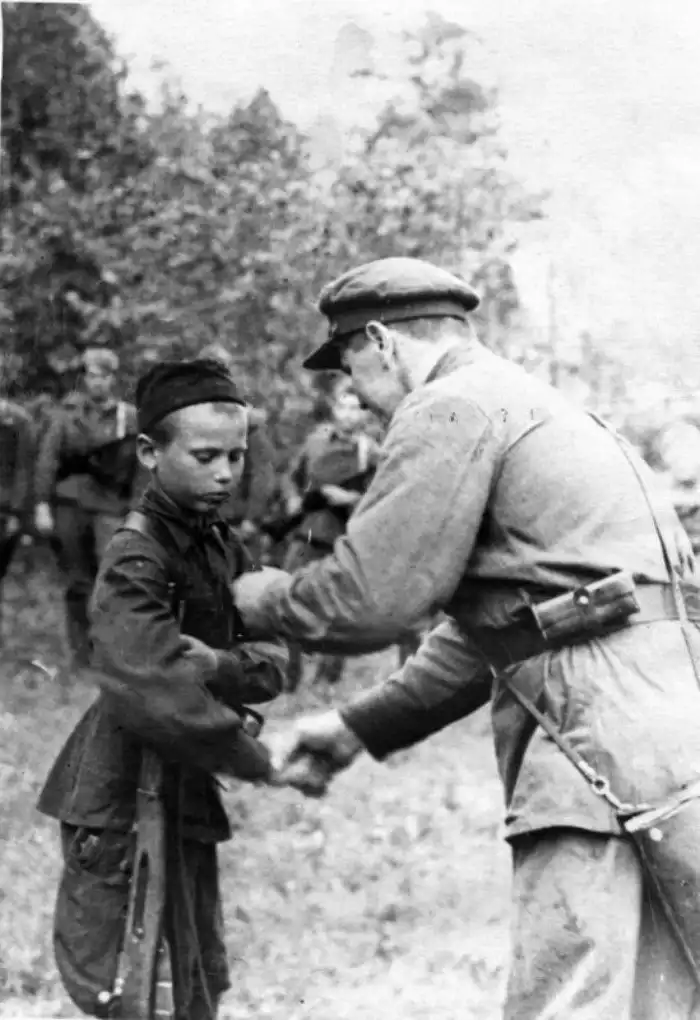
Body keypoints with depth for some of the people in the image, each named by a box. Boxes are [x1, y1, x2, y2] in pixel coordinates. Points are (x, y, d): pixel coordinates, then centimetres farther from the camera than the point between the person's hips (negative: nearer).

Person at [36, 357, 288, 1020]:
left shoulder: (223, 548, 8)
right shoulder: (135, 557, -17)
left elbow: (272, 664, 0)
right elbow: (155, 693, -28)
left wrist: (218, 665, -22)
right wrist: (262, 762, -22)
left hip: (186, 797, 8)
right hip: (119, 800, -8)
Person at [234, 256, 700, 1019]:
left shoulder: (453, 407, -4)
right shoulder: (535, 407, 27)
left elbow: (368, 598, -10)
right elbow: (484, 632, 30)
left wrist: (266, 603, 11)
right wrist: (358, 727, 30)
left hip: (605, 729, -10)